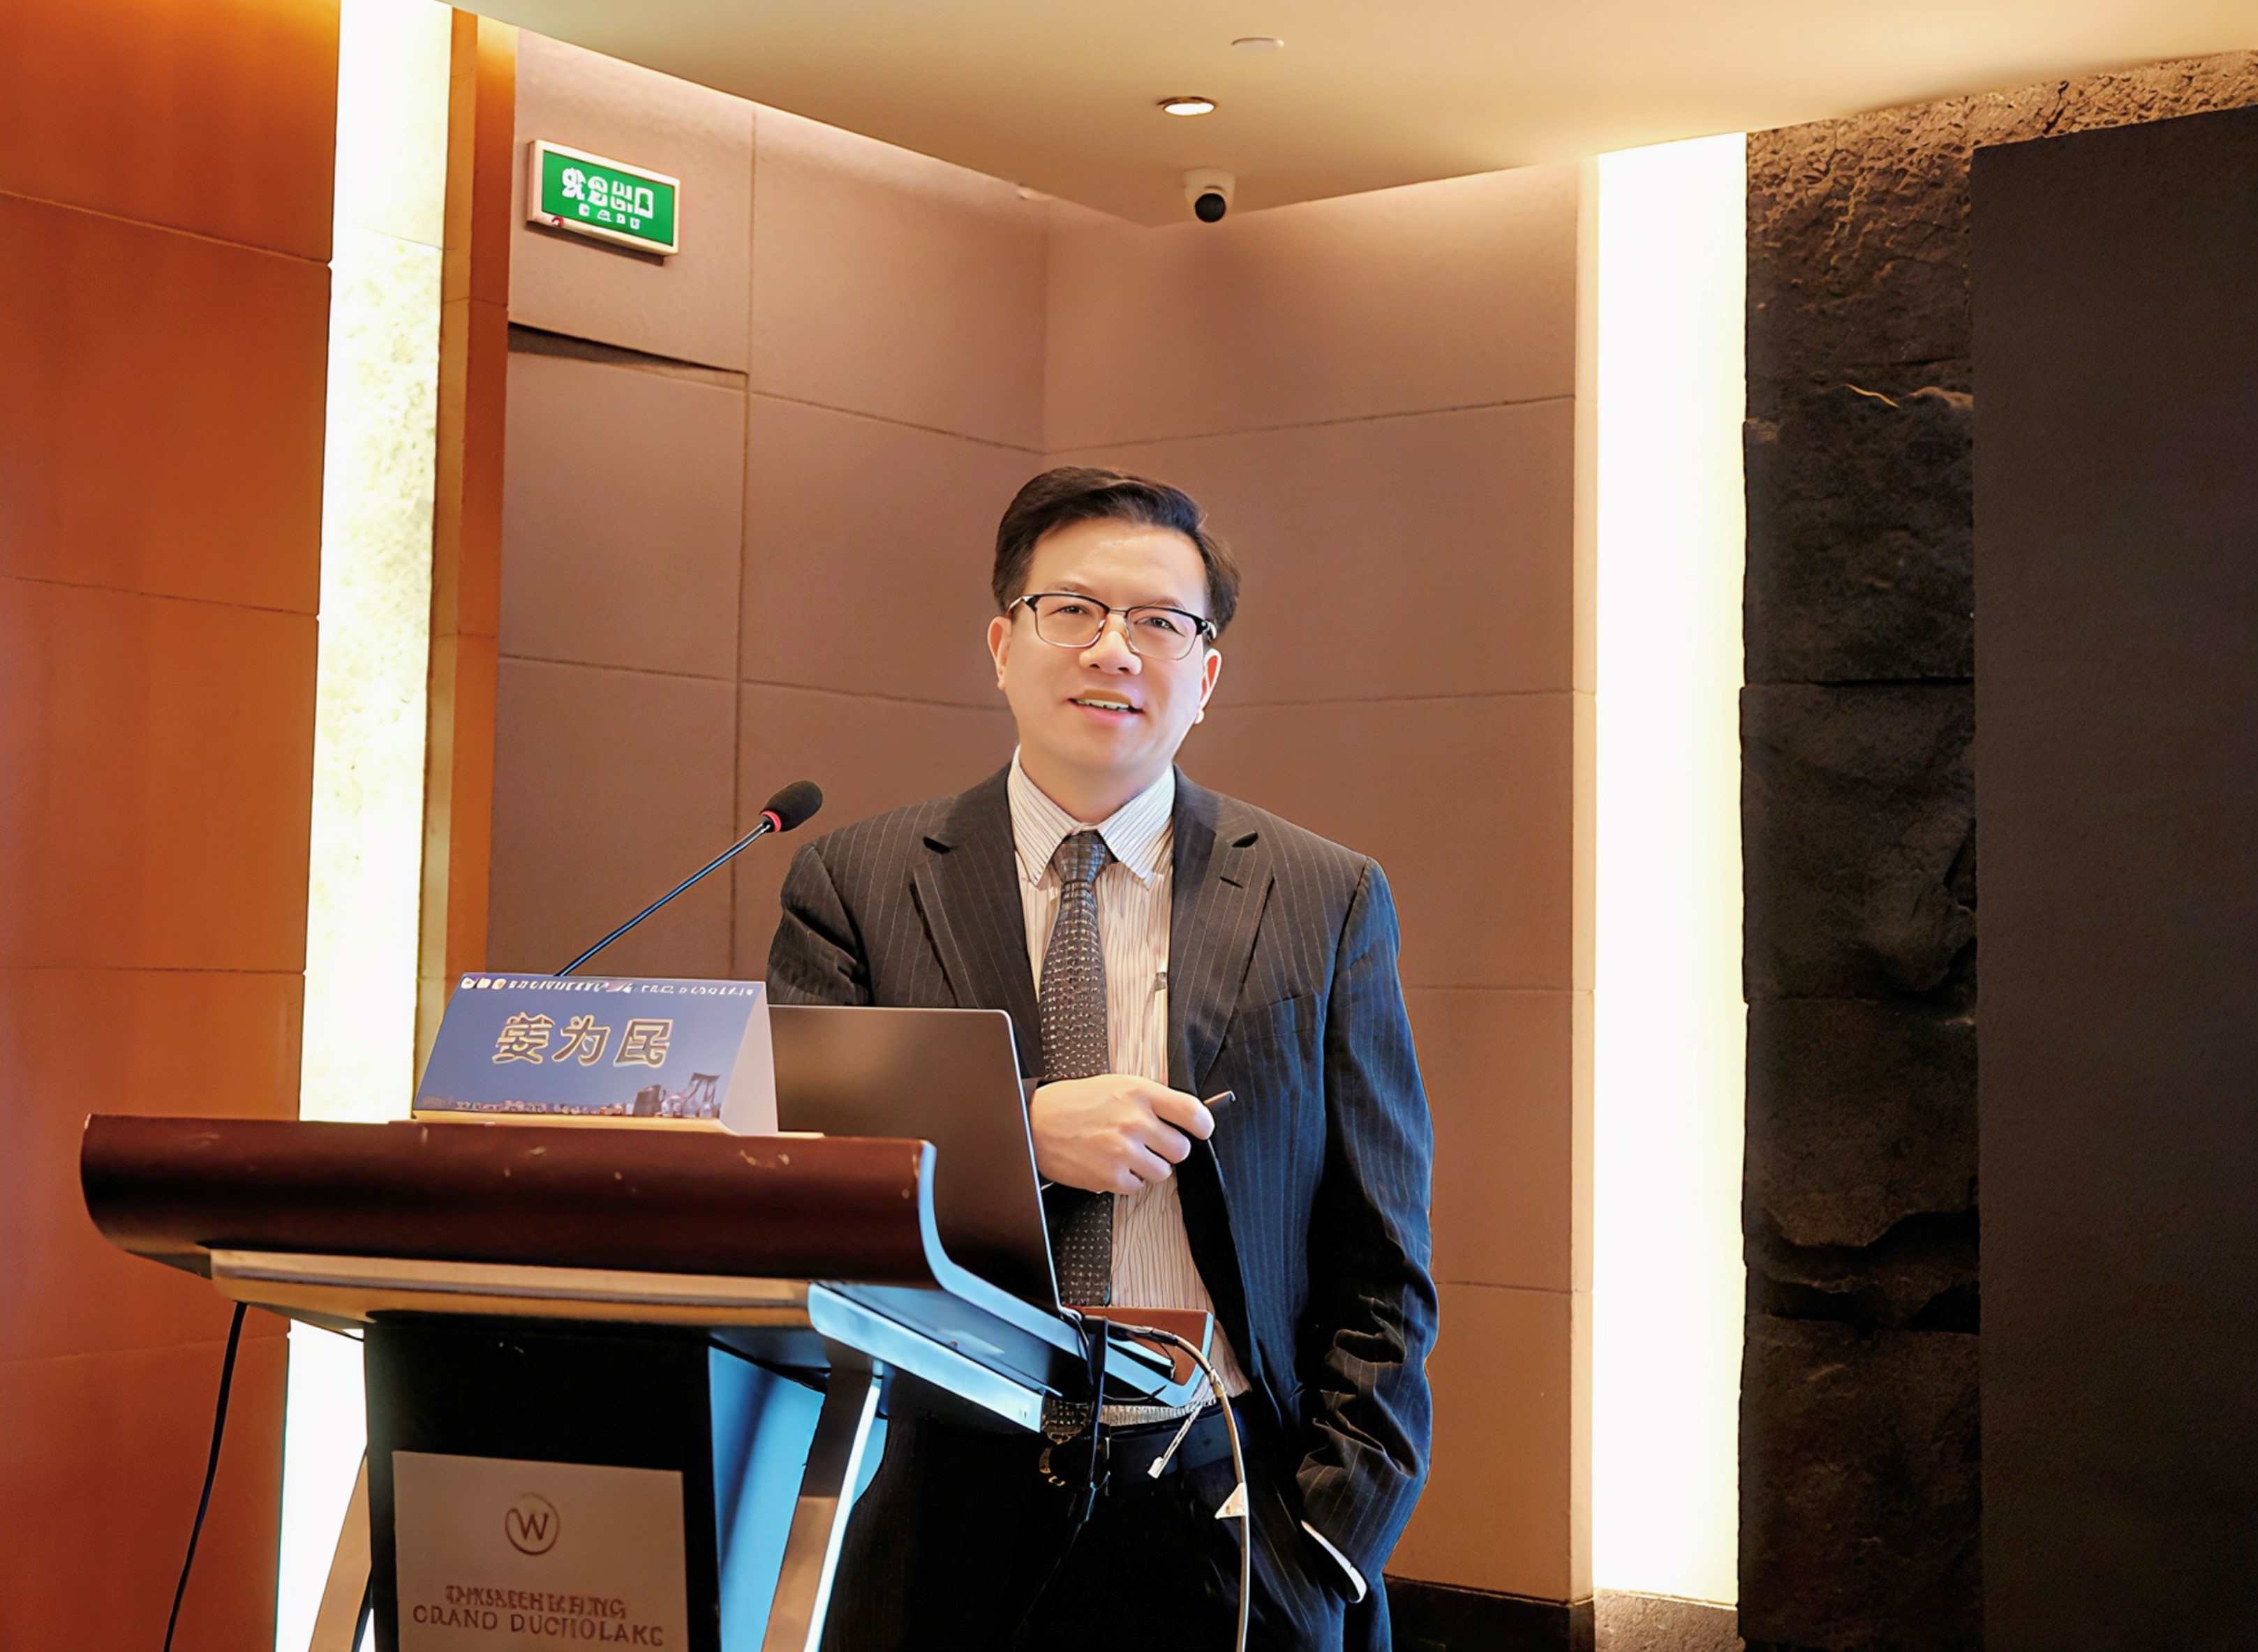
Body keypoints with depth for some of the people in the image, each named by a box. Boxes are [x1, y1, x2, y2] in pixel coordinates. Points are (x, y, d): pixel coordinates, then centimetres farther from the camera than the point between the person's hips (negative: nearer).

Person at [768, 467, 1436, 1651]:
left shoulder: (1327, 904, 3)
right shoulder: (854, 885, 2)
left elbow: (1381, 1274, 2)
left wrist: (1328, 1554, -7)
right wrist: (1025, 1133, -18)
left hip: (1221, 1535, 0)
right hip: (944, 1535, 0)